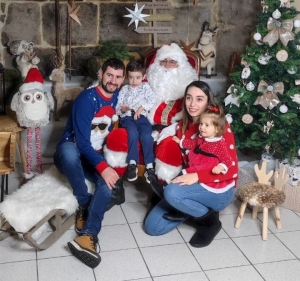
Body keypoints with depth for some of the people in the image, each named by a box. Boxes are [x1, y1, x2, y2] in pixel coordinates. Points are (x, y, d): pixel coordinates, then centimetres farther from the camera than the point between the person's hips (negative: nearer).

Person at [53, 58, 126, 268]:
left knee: (109, 183, -29)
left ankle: (88, 235, -42)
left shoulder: (118, 97, 4)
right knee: (69, 150, -42)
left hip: (95, 156, 5)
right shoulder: (87, 99, -17)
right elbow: (82, 142, -24)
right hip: (72, 152, -4)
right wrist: (103, 167, -36)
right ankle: (84, 205, -22)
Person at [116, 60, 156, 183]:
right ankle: (132, 164, -29)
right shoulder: (124, 89, 19)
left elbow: (152, 100, 2)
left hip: (141, 117, 0)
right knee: (133, 134, -33)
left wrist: (141, 108, -10)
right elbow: (117, 108, 13)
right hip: (127, 117, 0)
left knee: (147, 136, -28)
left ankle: (149, 166, -23)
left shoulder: (146, 86, 18)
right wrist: (122, 109, -10)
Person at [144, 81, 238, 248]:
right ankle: (195, 211, 15)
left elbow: (231, 169, -19)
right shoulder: (183, 126, 4)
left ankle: (210, 220, -6)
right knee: (152, 227, -4)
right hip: (192, 184, 6)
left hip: (218, 190, -6)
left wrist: (197, 176, -27)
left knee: (172, 192, -33)